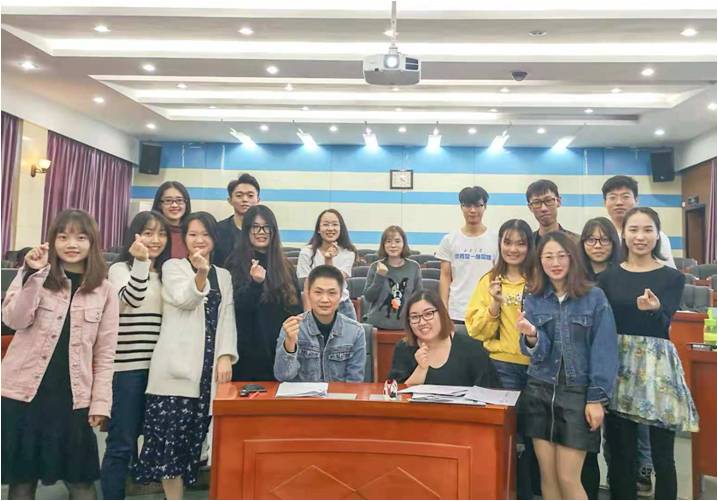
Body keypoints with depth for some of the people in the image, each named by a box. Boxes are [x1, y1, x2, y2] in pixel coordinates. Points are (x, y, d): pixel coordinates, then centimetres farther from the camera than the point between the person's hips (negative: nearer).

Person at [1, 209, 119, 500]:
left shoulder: (104, 291, 2)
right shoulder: (34, 277, 3)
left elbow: (105, 352, 1)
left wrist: (100, 401, -3)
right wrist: (35, 274, -21)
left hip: (73, 397, 0)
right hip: (24, 391, 0)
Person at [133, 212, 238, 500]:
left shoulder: (224, 275, 17)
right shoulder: (173, 267, 7)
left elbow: (227, 317, 9)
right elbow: (185, 300, -10)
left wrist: (225, 356, -5)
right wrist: (201, 273, -29)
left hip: (209, 367, 3)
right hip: (177, 366, -3)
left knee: (194, 434, 6)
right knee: (170, 434, -6)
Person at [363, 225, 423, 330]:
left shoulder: (414, 267, 0)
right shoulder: (376, 267, -2)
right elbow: (368, 297, -5)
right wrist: (379, 276, -17)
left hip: (405, 325, 0)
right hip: (378, 325, 0)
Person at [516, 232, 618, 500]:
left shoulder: (595, 297, -4)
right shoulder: (533, 299, 4)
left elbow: (604, 351, -6)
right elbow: (538, 353, -3)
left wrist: (597, 398, -10)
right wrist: (531, 337, -25)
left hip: (578, 394, -3)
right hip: (539, 393, 3)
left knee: (568, 478, 1)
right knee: (547, 476, 9)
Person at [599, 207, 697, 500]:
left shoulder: (672, 278, 2)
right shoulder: (609, 277, 6)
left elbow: (663, 325, -11)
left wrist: (654, 309, -31)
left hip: (656, 366, -1)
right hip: (617, 365, 2)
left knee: (662, 456, 5)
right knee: (620, 454, 9)